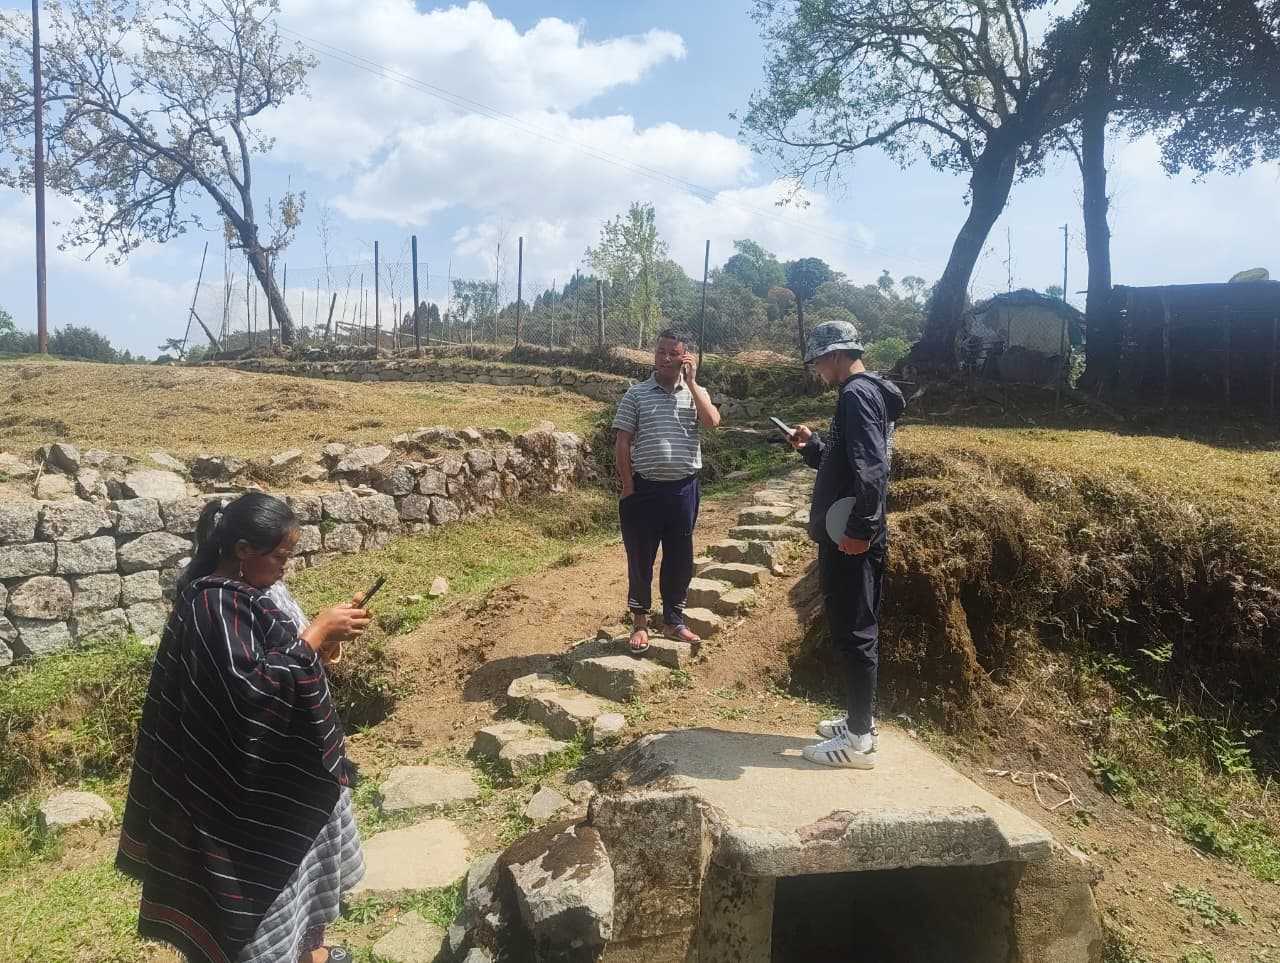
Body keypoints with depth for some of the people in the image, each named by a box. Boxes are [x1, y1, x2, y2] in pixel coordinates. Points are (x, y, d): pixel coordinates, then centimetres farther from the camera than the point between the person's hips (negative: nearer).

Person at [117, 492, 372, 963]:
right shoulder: (216, 606, -27)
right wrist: (314, 635, -30)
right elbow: (252, 690, -34)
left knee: (305, 864, 26)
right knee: (269, 885, 9)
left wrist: (316, 638, -3)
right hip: (256, 785, -10)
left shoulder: (242, 587, 2)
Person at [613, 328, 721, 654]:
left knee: (680, 557, 11)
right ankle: (640, 621, 23)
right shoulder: (636, 394, 0)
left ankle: (674, 620, 27)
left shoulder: (696, 393, 7)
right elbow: (622, 444, -1)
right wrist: (628, 489, -5)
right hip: (645, 488, -2)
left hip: (683, 489, 2)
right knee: (640, 557, 7)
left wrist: (691, 381, -11)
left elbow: (712, 421, -14)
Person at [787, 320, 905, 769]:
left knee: (853, 632, -3)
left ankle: (858, 740, 6)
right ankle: (860, 720, 29)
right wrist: (812, 445, 12)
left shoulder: (858, 394, -15)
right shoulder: (864, 392, 18)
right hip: (847, 535, 11)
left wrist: (860, 529, -25)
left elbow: (871, 468, -26)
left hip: (851, 540, -11)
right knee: (855, 630, 17)